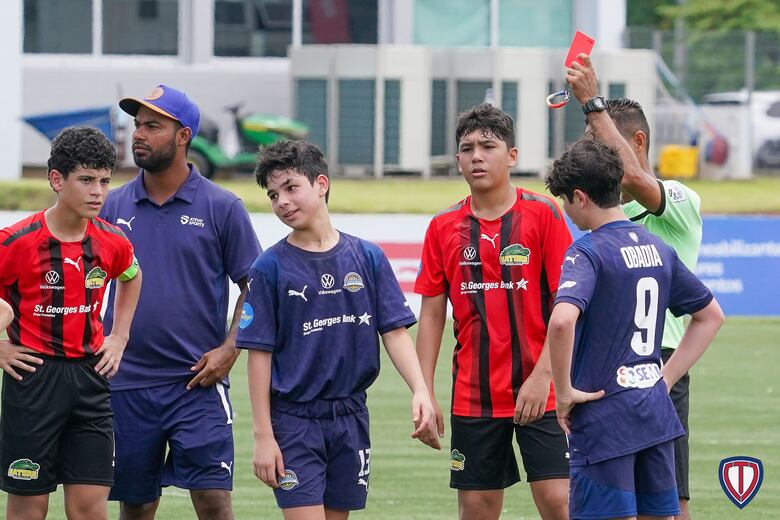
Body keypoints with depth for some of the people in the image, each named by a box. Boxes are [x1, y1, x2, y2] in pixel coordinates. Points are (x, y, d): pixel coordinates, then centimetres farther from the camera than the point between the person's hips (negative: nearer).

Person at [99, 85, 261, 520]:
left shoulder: (222, 208, -1)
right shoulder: (115, 206, 7)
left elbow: (253, 286, 3)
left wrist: (230, 348, -9)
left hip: (196, 384, -3)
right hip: (126, 382, 3)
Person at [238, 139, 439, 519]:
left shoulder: (368, 257, 4)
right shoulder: (270, 267, -3)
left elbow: (394, 332, 3)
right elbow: (260, 355, -3)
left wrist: (420, 391, -14)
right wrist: (263, 435, -6)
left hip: (350, 418, 3)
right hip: (294, 420, -3)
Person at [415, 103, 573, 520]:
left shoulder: (542, 214, -3)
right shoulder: (444, 227, 6)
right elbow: (431, 315, 10)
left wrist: (542, 376, -15)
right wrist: (424, 393, 3)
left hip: (539, 392, -3)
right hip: (473, 395, 3)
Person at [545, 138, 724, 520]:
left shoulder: (587, 252, -12)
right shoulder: (657, 248, 11)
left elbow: (562, 320, -31)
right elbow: (711, 315, 22)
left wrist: (564, 391, -18)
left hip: (604, 418, -7)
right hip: (655, 413, 7)